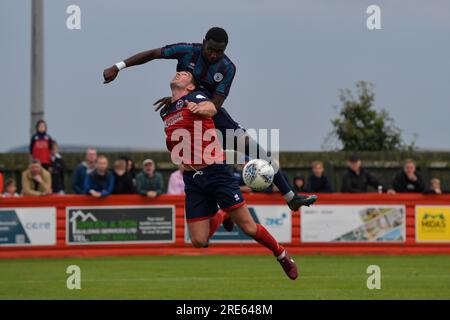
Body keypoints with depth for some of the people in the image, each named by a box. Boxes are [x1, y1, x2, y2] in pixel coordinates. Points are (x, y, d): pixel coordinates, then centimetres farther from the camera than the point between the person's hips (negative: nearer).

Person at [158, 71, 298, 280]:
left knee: (248, 227, -6)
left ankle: (282, 255, 19)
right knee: (199, 241, -3)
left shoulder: (195, 97, -4)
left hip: (215, 171, -5)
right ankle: (221, 216, 28)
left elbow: (211, 108, -30)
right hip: (192, 179, 5)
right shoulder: (165, 112, 15)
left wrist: (201, 108, -52)